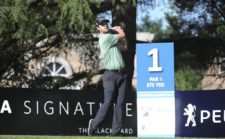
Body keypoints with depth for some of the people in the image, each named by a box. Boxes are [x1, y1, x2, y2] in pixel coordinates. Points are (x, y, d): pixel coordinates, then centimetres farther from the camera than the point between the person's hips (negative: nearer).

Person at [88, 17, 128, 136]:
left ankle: (116, 132, 1)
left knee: (120, 103, 0)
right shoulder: (105, 38, -9)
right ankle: (94, 124, 13)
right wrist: (118, 30, 17)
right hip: (110, 74, -7)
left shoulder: (112, 37, 18)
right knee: (108, 103, -6)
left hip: (121, 73, 7)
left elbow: (124, 47, 22)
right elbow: (122, 36, -5)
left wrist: (117, 29, 16)